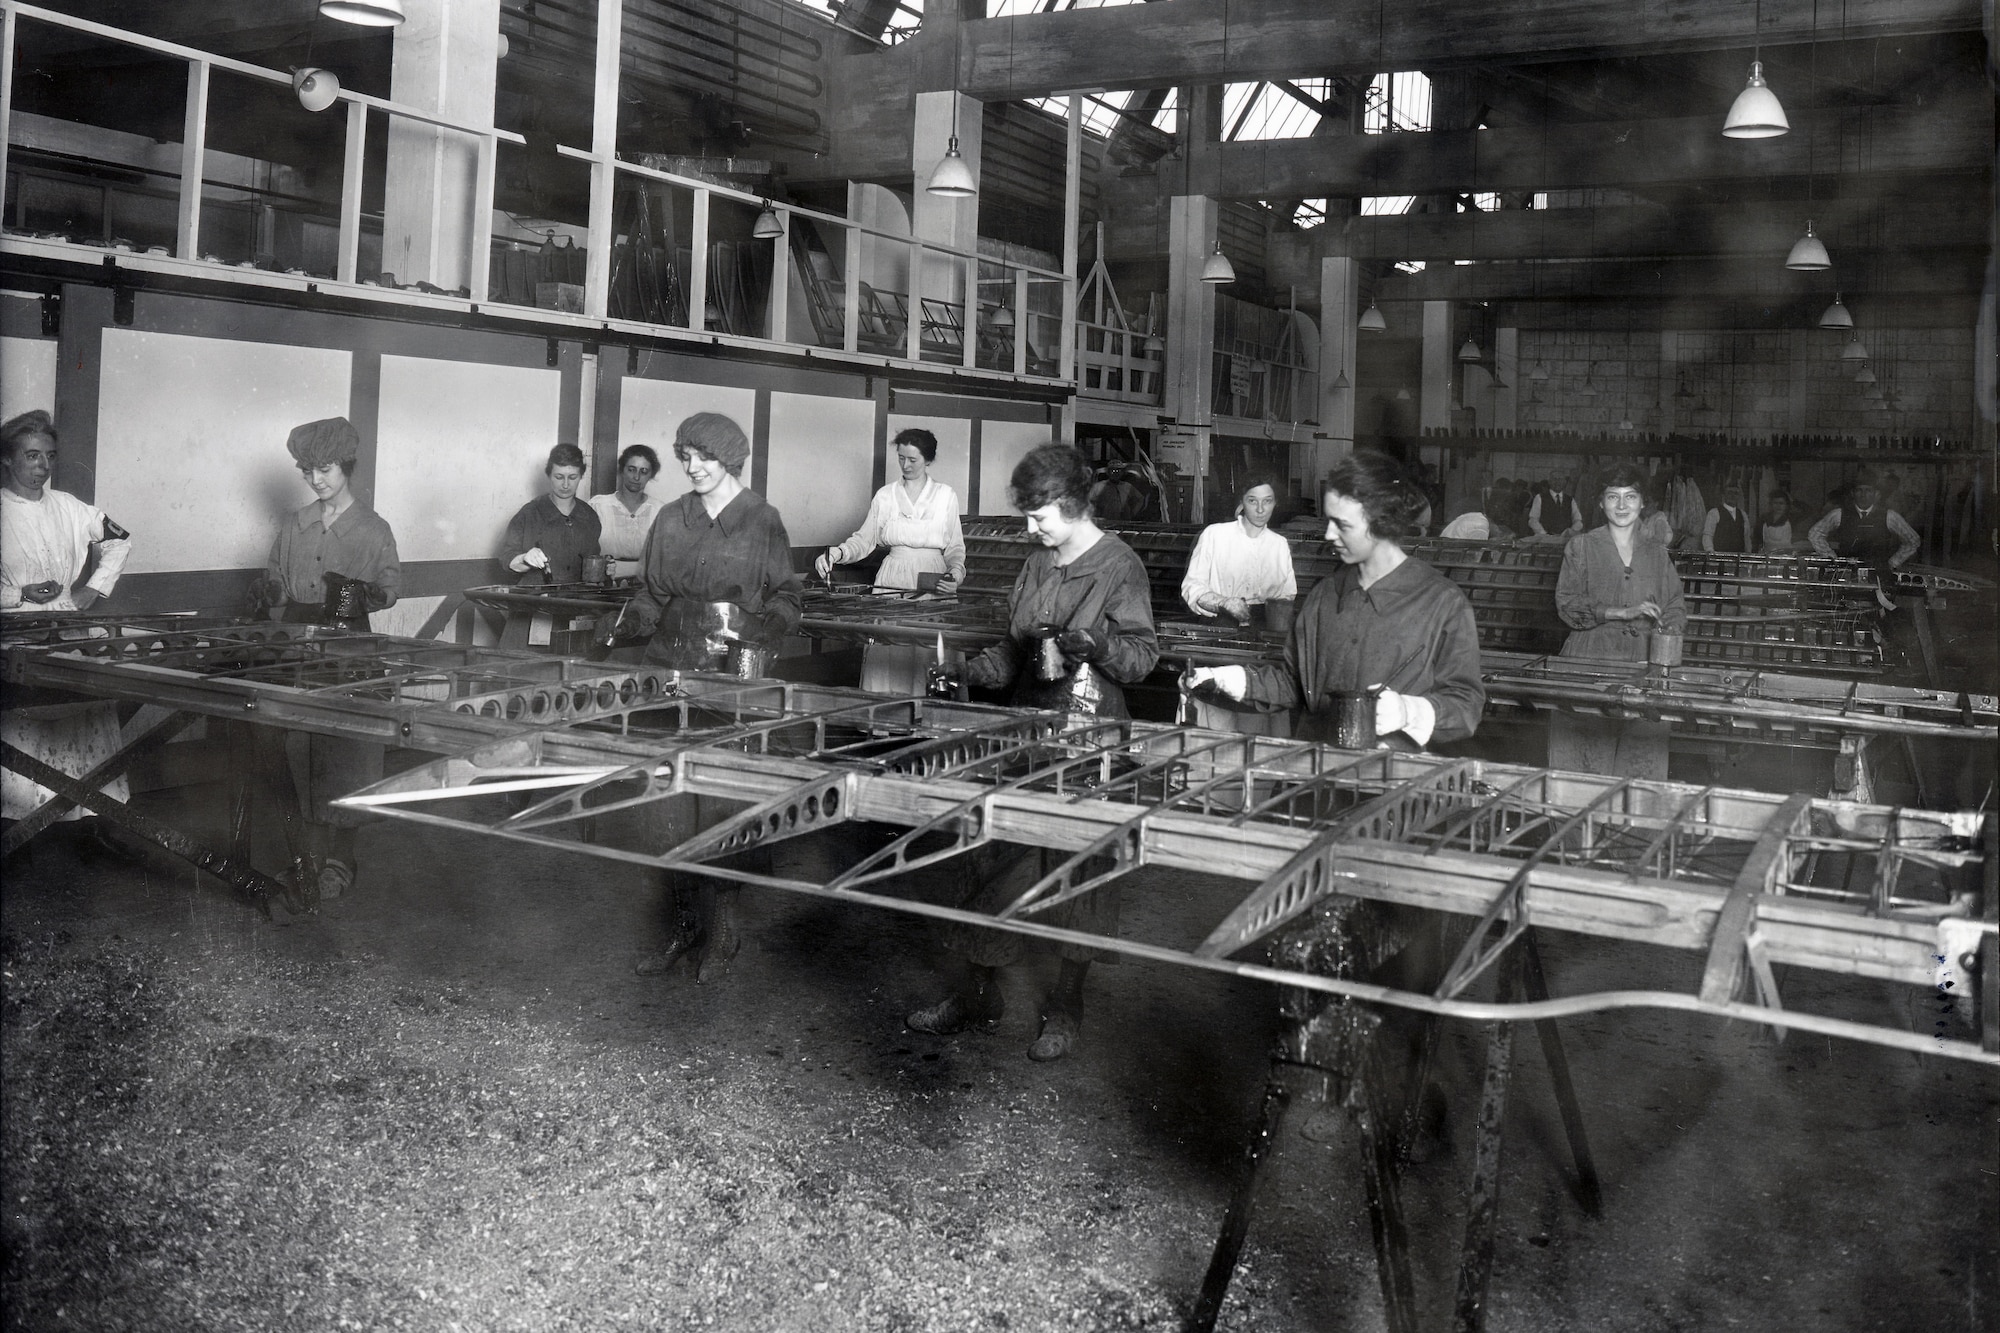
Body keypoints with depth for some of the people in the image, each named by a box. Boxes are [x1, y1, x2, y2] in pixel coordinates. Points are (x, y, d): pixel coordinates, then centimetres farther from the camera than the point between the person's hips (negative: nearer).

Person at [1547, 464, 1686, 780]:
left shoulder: (1657, 553, 15)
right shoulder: (1580, 547, 6)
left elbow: (1675, 608, 13)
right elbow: (1567, 604, -5)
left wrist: (1669, 635, -9)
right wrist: (1624, 612, -14)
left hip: (1644, 665, 2)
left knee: (1640, 766, -2)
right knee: (1584, 765, -5)